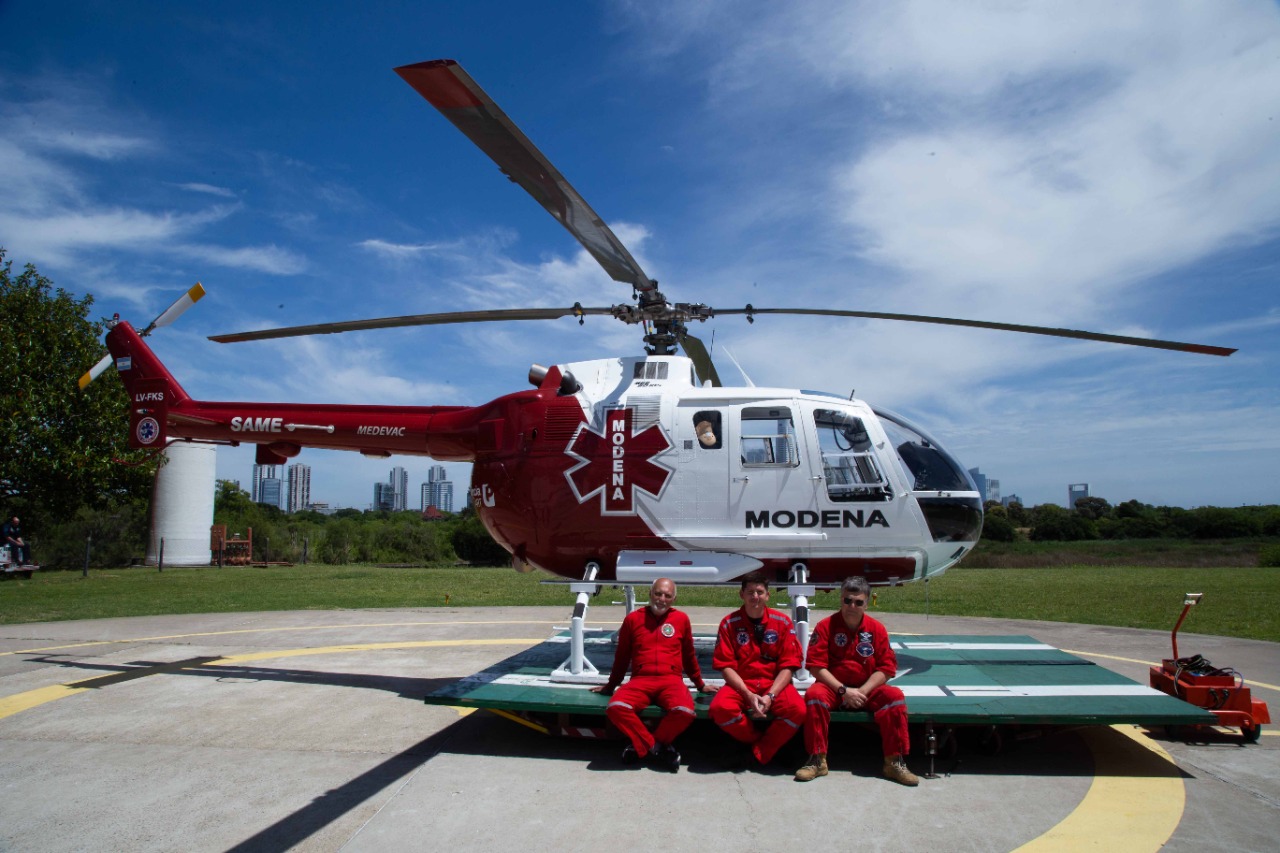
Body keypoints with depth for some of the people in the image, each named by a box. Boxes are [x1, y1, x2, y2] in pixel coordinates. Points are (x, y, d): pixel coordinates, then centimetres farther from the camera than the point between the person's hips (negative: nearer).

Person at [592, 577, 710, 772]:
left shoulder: (681, 619, 11)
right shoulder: (633, 618, 10)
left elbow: (689, 655, 24)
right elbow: (622, 656, 21)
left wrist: (700, 684, 32)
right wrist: (611, 685, 27)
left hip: (671, 680, 0)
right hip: (640, 681, 0)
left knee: (685, 712, -33)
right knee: (615, 708, -31)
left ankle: (642, 746, -8)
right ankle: (654, 747, -11)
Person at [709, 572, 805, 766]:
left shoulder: (782, 622, 1)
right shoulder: (729, 623, 0)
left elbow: (788, 666, -1)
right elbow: (726, 666, -4)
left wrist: (770, 696, -16)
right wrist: (749, 695, -17)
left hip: (775, 684, 0)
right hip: (740, 685, 0)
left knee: (797, 710, -30)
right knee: (720, 708, -31)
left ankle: (758, 754, -8)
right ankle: (761, 742, -1)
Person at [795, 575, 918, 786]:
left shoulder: (876, 629, 1)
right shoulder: (826, 626, -5)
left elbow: (886, 668, -2)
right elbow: (816, 666, -10)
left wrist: (862, 691, -16)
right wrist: (843, 690, -19)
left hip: (867, 690, 2)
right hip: (833, 688, -1)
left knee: (895, 696, -26)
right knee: (814, 694, -32)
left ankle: (895, 761, -15)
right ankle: (817, 760, -22)